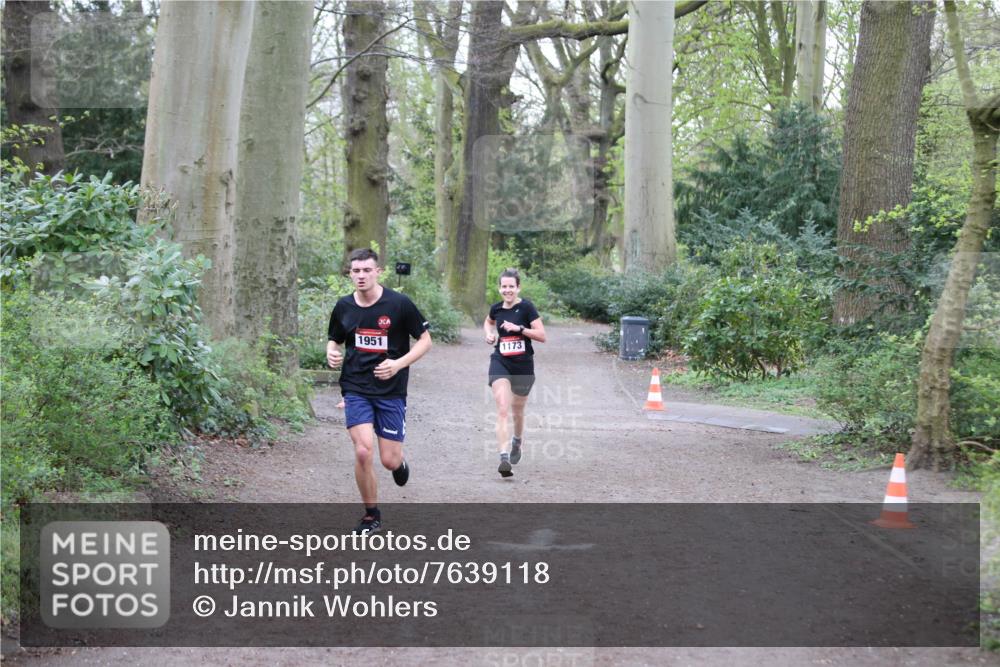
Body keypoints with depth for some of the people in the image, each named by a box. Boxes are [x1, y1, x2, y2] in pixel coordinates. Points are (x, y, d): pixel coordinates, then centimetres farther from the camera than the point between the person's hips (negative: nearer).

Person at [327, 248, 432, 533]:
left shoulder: (399, 303, -8)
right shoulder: (344, 307, 2)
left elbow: (425, 340, -1)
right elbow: (334, 339, 18)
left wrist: (399, 364, -16)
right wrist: (331, 352, -6)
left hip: (391, 390, -2)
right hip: (356, 389, 2)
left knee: (389, 460, -2)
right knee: (363, 452, -13)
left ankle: (400, 462, 39)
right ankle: (371, 515, 7)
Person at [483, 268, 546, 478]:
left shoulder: (527, 307, -9)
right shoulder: (496, 308, 3)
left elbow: (542, 335, -13)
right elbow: (488, 322, 27)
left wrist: (519, 328, -23)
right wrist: (489, 334, 6)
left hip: (523, 366, -1)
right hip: (500, 363, 1)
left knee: (517, 411, 17)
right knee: (502, 410, -17)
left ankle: (517, 440, 49)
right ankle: (504, 457, -24)